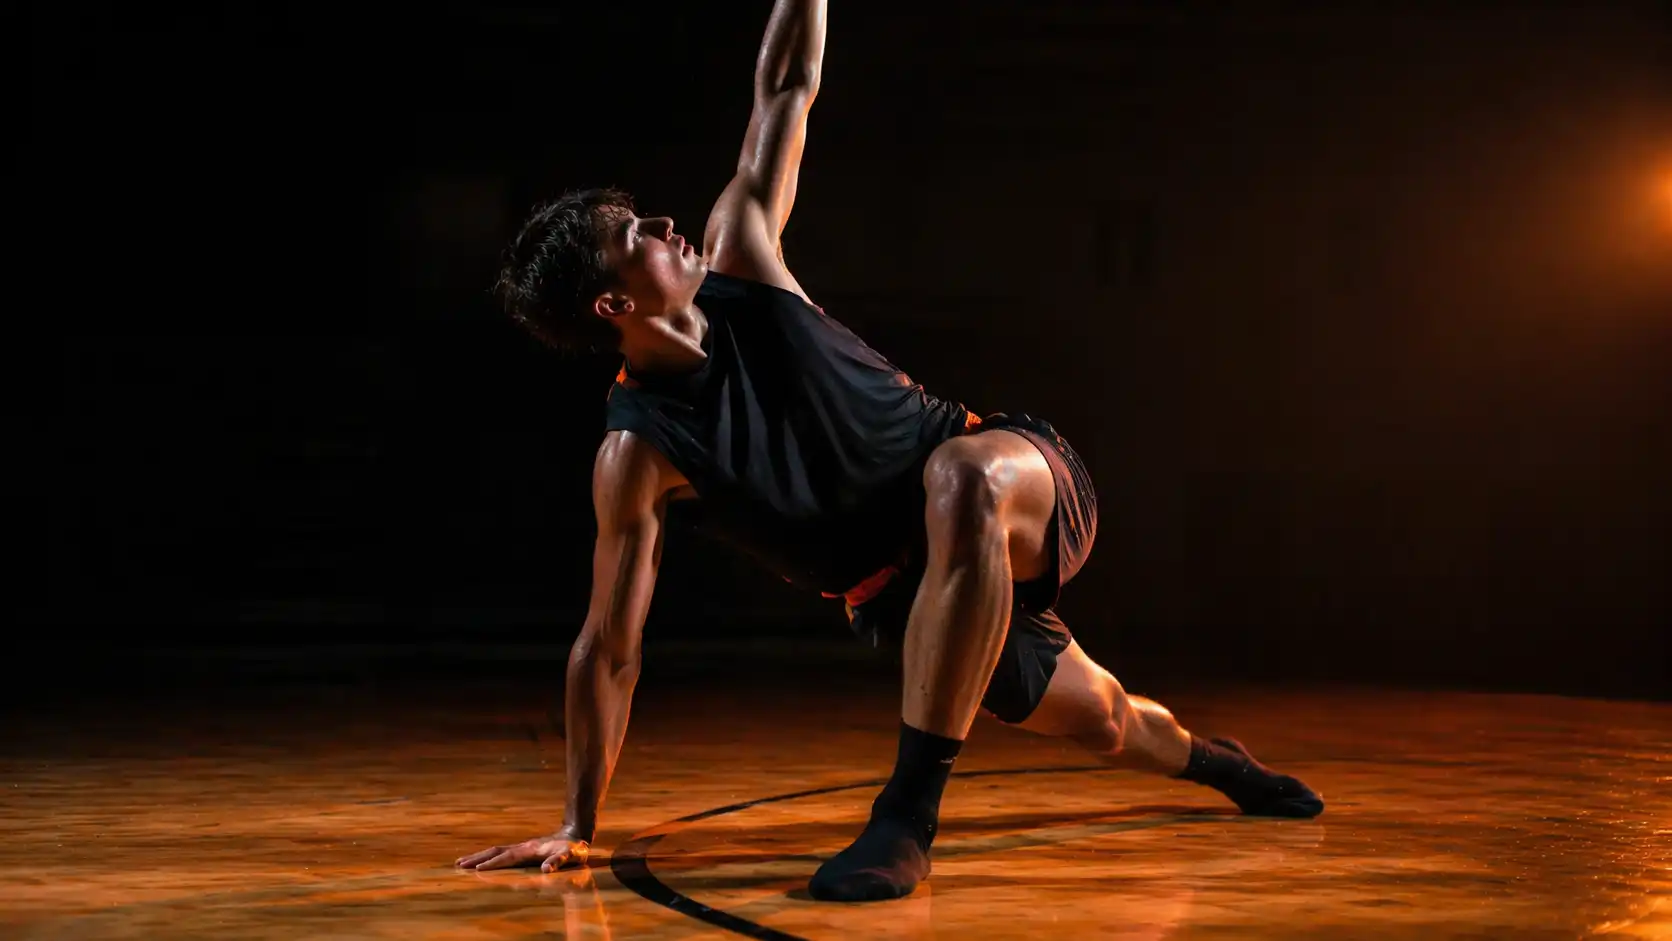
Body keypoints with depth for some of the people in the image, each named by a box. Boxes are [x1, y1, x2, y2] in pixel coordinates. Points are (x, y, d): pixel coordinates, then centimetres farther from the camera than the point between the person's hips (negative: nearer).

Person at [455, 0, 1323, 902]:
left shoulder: (735, 265, -9)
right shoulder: (637, 453, -19)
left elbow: (784, 89, -2)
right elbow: (607, 647, -16)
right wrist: (576, 826, -18)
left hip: (1013, 473, 2)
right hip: (909, 594, -1)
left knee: (957, 477, -37)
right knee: (1104, 723, 14)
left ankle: (908, 817, -30)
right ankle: (1209, 760, 56)